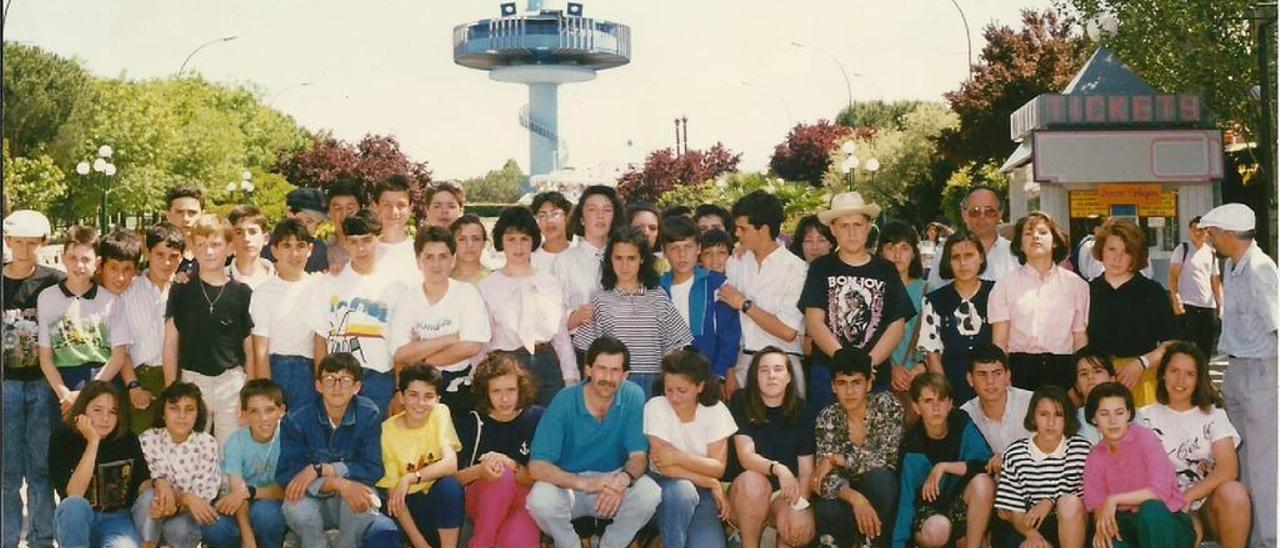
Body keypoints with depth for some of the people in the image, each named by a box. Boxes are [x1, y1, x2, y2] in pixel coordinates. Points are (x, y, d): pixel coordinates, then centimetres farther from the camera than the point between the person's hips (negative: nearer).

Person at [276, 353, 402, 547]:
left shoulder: (368, 414, -10)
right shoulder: (296, 421, -11)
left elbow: (373, 470, -15)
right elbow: (285, 475, -19)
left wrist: (319, 470, -25)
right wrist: (339, 484, -33)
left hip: (351, 504, 0)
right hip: (314, 501, 0)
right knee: (296, 504, -34)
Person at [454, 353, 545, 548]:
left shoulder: (536, 418, -5)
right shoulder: (470, 422, -4)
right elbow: (453, 477, -7)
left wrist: (511, 465, -23)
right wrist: (480, 470, -27)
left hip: (524, 500, -1)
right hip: (480, 501, 1)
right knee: (503, 475, -34)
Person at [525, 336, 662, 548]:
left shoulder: (633, 397, -11)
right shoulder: (564, 402, -17)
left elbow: (639, 456, -13)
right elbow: (537, 467, -23)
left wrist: (624, 479, -38)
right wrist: (585, 483, -40)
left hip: (613, 483, 2)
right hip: (569, 485, -1)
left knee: (650, 493, -28)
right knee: (541, 498, -33)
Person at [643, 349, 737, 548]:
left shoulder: (715, 409, -6)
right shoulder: (655, 407, -13)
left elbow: (718, 468, -9)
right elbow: (664, 466, -18)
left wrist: (678, 457, -23)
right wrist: (712, 483, -17)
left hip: (702, 490, 2)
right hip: (664, 485, -2)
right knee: (682, 490, -37)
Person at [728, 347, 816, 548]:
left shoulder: (801, 412, -1)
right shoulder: (741, 404, -7)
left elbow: (807, 470, -4)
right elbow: (746, 457, -18)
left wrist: (799, 506, -23)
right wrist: (777, 469, -38)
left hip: (786, 494, 1)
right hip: (745, 492, -1)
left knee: (803, 530, -30)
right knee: (753, 480, -35)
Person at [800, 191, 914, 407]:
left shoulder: (886, 271, 9)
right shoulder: (821, 269, 6)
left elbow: (897, 326, 3)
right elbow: (814, 322, -3)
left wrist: (868, 363, -11)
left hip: (877, 377, 1)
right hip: (828, 375, -1)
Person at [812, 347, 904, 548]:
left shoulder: (888, 405, -10)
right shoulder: (828, 418, -6)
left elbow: (887, 458, -20)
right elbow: (826, 476, -16)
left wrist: (838, 459, -18)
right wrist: (855, 498, -35)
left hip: (881, 492, -1)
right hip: (846, 493, 1)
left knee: (879, 476, -35)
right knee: (827, 512, -33)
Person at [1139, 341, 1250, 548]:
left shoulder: (1212, 413, 9)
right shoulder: (1147, 417, 8)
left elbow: (1228, 468, -6)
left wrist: (1189, 495, -18)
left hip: (1210, 499, 2)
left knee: (1233, 492, -32)